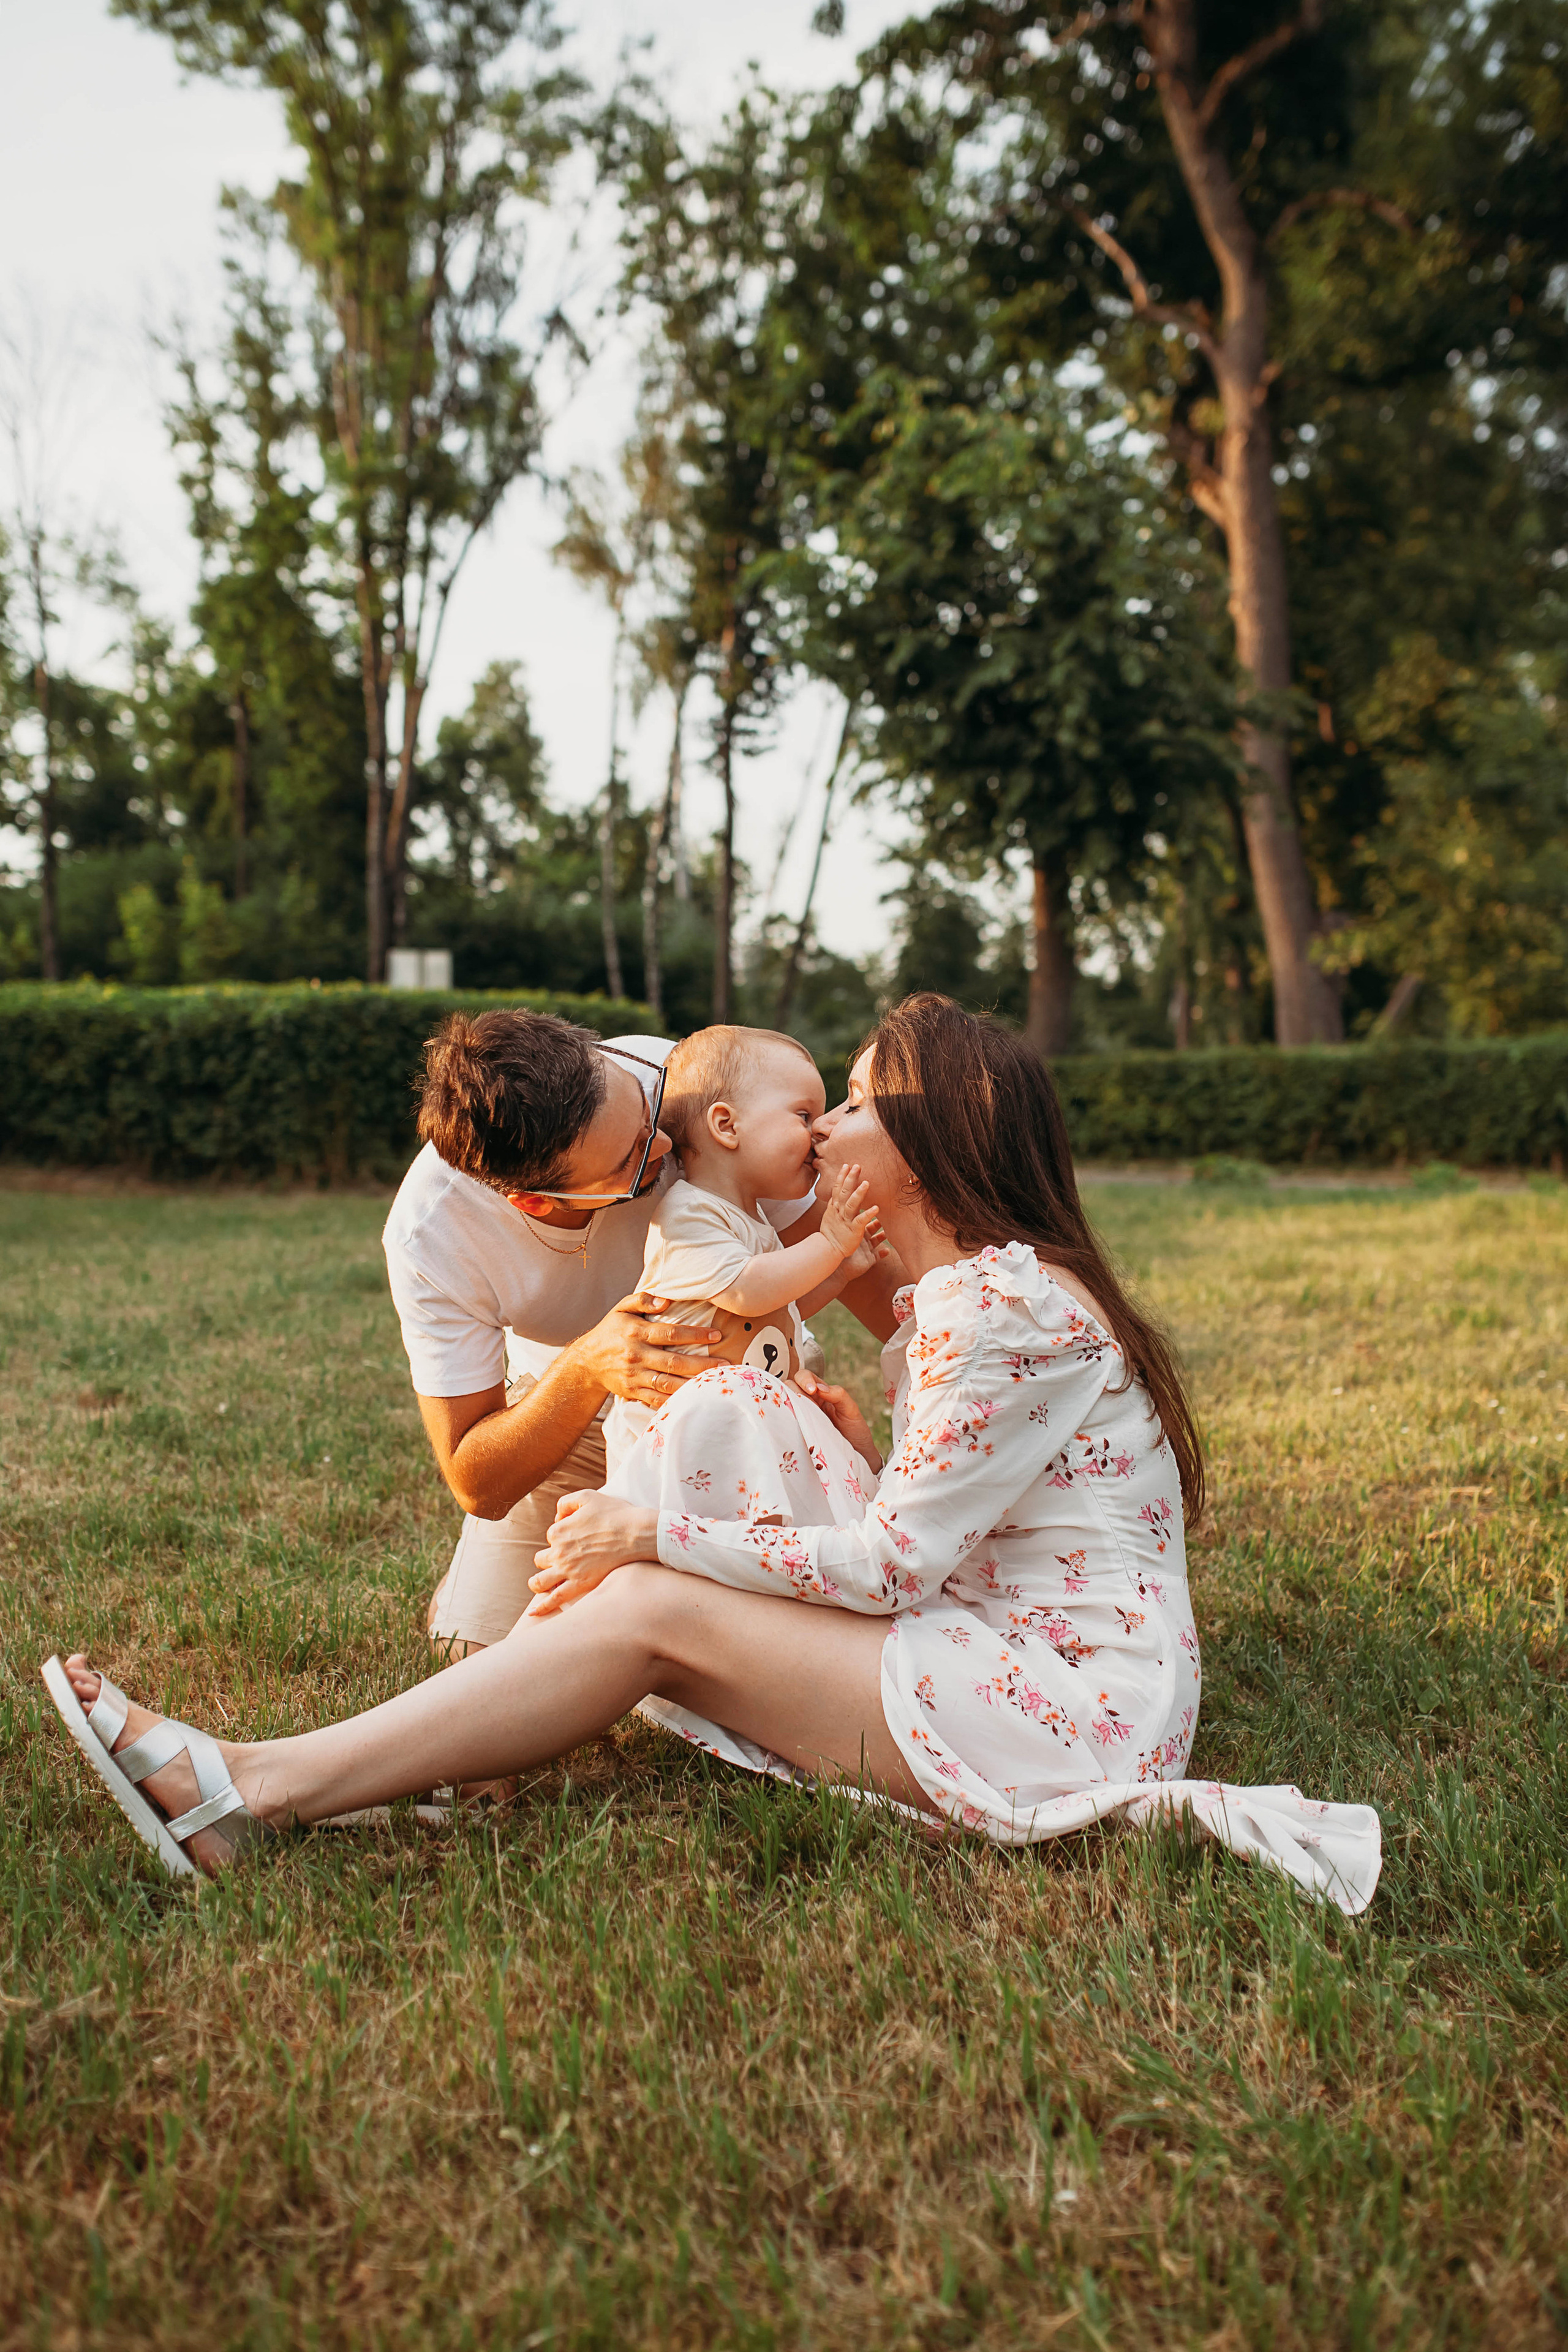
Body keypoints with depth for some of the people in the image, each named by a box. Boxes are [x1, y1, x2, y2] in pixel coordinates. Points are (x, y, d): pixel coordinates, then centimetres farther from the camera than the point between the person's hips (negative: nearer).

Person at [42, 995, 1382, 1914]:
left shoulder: (1004, 1305, -18)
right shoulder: (959, 1292, 14)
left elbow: (894, 1562, -18)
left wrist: (658, 1532, -12)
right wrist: (864, 1458, 1)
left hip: (1067, 1700, -9)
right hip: (1027, 1672, 9)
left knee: (652, 1608, -17)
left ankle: (262, 1788, -11)